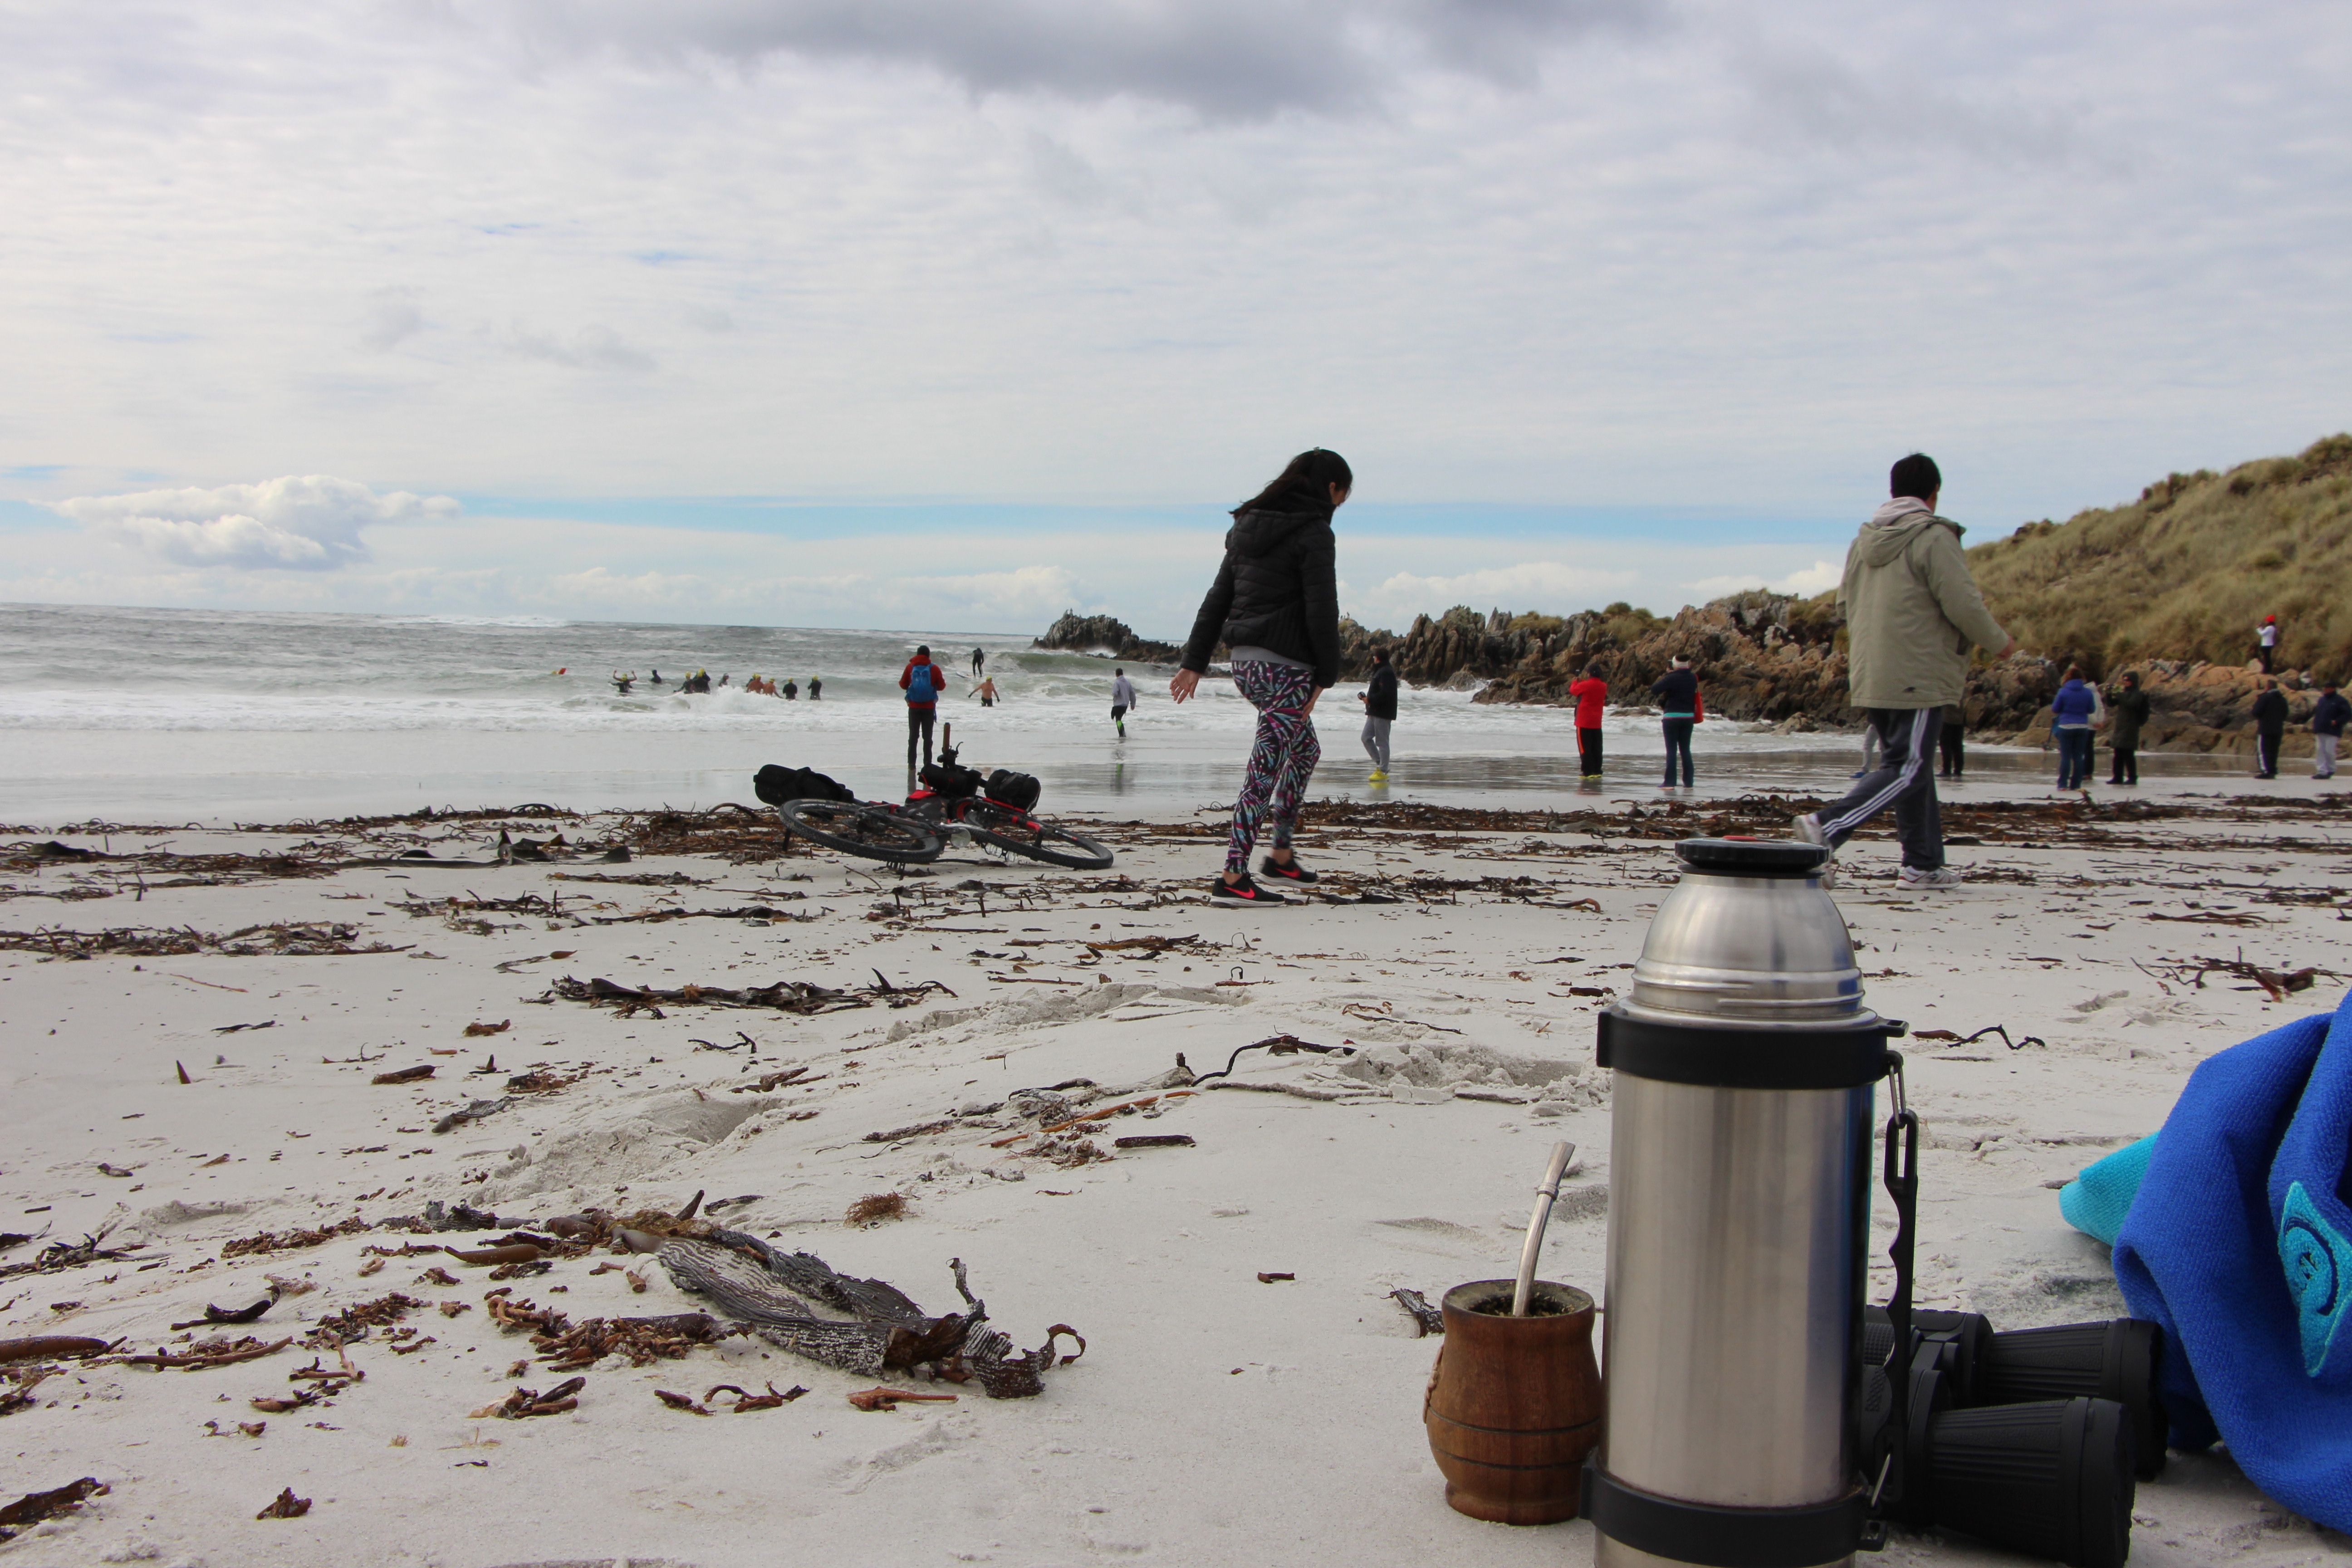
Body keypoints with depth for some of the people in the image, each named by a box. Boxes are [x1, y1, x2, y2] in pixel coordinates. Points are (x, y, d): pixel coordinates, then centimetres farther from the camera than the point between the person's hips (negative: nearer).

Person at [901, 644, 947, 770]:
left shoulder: (910, 667, -2)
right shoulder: (934, 668, -6)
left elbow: (903, 685, 3)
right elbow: (942, 686, -1)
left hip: (914, 707, 1)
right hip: (929, 708, -1)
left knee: (913, 736, 8)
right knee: (927, 737, 4)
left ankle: (911, 765, 5)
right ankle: (927, 765, 1)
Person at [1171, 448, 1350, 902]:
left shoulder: (1248, 527, 14)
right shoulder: (1313, 534, -10)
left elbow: (1217, 599, 14)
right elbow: (1321, 611, -15)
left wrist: (1194, 661, 15)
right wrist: (1326, 675, -7)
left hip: (1245, 661, 9)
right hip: (1283, 666, -9)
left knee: (1306, 749, 24)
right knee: (1264, 771, -5)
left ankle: (1281, 855, 28)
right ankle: (1232, 877, -3)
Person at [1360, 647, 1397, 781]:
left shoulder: (1386, 672, -16)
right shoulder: (1380, 671, 18)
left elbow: (1385, 694, -26)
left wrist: (1370, 699, -18)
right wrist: (1364, 696, 10)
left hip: (1383, 713, -11)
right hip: (1374, 712, 11)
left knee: (1382, 742, -6)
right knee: (1366, 737, 11)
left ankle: (1383, 772, -3)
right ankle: (1379, 764, 17)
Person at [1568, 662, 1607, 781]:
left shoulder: (1585, 685, -15)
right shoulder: (1603, 686, 3)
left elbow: (1573, 691, 4)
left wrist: (1575, 682, 24)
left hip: (1584, 722, -6)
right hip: (1597, 723, 6)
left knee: (1585, 748, -3)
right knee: (1597, 748, 10)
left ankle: (1588, 772, -8)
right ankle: (1597, 771, 12)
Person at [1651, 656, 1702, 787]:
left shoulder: (1671, 678, -14)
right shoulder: (1693, 679, 7)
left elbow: (1654, 690, -18)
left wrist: (1664, 677, -2)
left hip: (1672, 717, -5)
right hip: (1688, 717, 5)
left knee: (1671, 750, -4)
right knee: (1685, 750, 10)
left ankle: (1670, 782, -7)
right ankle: (1688, 781, 9)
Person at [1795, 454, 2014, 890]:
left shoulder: (1864, 540, 12)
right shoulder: (1933, 538, -11)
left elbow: (1846, 603, 18)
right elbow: (1963, 604, -14)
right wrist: (1999, 641, 3)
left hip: (1869, 676, 8)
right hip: (1919, 677, -8)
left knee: (1909, 763, 15)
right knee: (1906, 769, -7)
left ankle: (1924, 864, 17)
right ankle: (1827, 827, -22)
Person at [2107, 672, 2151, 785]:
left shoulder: (2138, 694, -6)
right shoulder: (2125, 693, 17)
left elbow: (2132, 704, -24)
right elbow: (2111, 704, 14)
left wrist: (2119, 696, -25)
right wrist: (2109, 695, -4)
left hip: (2130, 728, -8)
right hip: (2120, 728, 8)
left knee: (2128, 754, -9)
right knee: (2118, 754, 7)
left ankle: (2132, 777, -6)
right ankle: (2118, 777, 11)